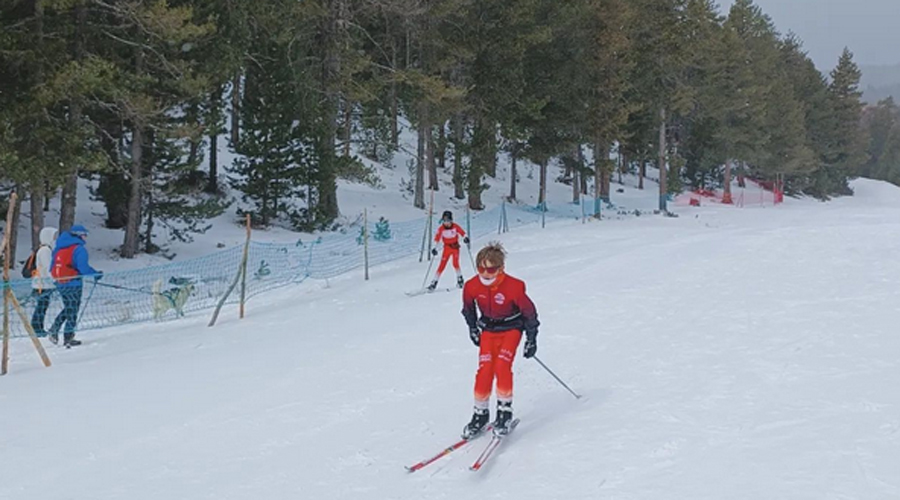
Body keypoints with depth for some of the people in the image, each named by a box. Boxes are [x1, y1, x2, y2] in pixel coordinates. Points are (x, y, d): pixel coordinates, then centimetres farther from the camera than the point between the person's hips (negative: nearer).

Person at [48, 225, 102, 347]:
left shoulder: (59, 248, 11)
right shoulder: (79, 249, -13)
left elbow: (53, 266, 15)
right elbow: (83, 267, -22)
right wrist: (96, 274, -10)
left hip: (60, 284, 7)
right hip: (72, 284, -7)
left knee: (68, 308, 23)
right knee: (73, 310, 5)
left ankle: (55, 329, 11)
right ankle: (68, 338, 9)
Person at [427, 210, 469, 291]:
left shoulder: (455, 226, -9)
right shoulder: (441, 228, -9)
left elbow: (462, 232, -3)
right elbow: (437, 238, -8)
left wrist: (465, 238, -22)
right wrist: (435, 248, -15)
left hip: (455, 247, 0)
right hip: (447, 247, 0)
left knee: (455, 264, -12)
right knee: (442, 265, -4)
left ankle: (460, 279, 12)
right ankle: (434, 282, -2)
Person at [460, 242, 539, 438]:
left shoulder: (514, 287, -26)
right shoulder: (472, 286, -16)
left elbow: (529, 311, -12)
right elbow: (468, 307, 8)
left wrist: (531, 339, -7)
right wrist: (473, 328, 13)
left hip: (511, 329, -3)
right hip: (488, 330, 3)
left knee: (502, 366, -21)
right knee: (484, 371, -9)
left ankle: (505, 412, -8)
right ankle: (480, 414, 7)